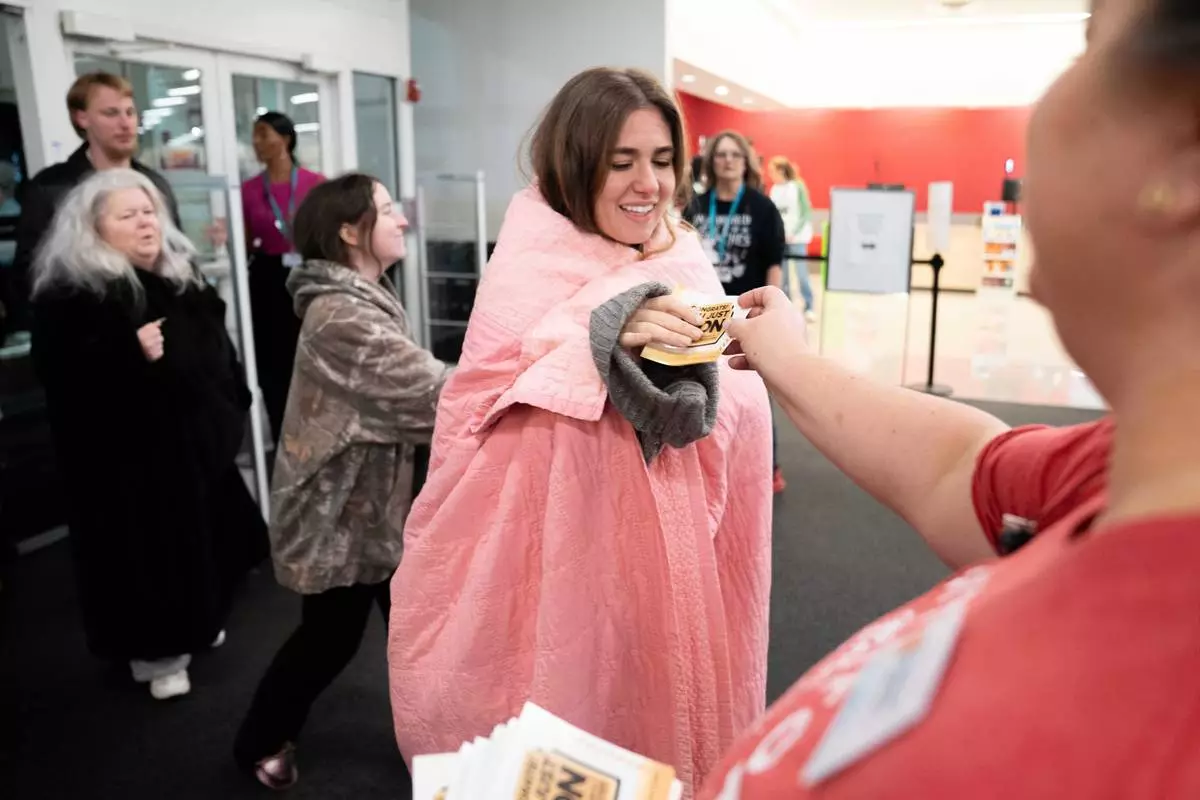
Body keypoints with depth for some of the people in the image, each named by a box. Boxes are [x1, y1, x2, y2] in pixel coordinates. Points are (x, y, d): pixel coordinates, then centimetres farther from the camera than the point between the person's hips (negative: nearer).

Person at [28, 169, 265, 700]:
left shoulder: (181, 275, 9)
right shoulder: (70, 294, -15)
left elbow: (217, 346, 16)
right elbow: (58, 372, -24)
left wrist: (235, 407, 14)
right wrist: (131, 353, -32)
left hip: (195, 440, 7)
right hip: (126, 456, -7)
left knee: (207, 540, 18)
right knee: (146, 552, 2)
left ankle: (194, 625, 39)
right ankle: (153, 650, 20)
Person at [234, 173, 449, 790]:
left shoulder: (368, 299, 7)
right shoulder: (341, 315, -27)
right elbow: (429, 393, -31)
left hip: (377, 497, 9)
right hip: (337, 510, -8)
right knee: (330, 637, 11)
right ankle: (260, 743, 36)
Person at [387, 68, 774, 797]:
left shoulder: (686, 260, 5)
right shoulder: (532, 261, -9)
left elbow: (737, 416, 4)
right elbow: (492, 415, -18)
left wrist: (699, 369, -17)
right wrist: (605, 341, -29)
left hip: (669, 550, 5)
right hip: (563, 549, -4)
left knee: (664, 704, 16)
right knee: (570, 716, 5)